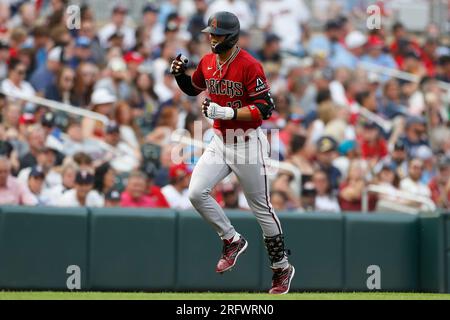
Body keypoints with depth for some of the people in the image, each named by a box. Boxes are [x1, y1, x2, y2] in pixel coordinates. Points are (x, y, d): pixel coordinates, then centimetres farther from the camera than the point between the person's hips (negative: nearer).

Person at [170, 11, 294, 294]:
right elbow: (192, 89, 22)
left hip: (248, 143, -6)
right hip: (220, 141, 6)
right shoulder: (207, 63, 4)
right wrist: (179, 74, 0)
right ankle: (233, 241, 12)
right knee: (196, 193, -10)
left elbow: (265, 108, -21)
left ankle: (282, 268, 18)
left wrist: (226, 112, -28)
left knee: (261, 208, 3)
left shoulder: (249, 66, -18)